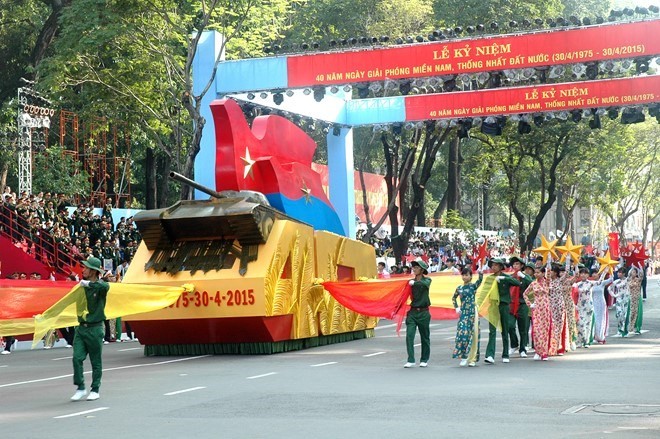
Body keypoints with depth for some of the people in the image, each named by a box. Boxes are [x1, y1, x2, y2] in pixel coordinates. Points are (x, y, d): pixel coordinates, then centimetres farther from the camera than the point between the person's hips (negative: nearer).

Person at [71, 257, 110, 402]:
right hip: (81, 328, 5)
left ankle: (95, 390, 15)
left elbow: (105, 286, -33)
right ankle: (80, 388, 5)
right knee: (77, 358, -5)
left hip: (95, 329, -5)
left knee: (96, 361, 5)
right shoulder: (82, 285, 7)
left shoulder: (99, 285, -9)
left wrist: (88, 284, -26)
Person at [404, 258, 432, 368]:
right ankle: (411, 360, -8)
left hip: (423, 313, -2)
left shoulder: (427, 280, -1)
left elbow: (425, 284, -25)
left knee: (425, 337, 8)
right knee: (409, 336, -11)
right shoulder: (410, 282, 7)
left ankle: (424, 360, 21)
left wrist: (414, 283, -22)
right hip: (412, 312, 2)